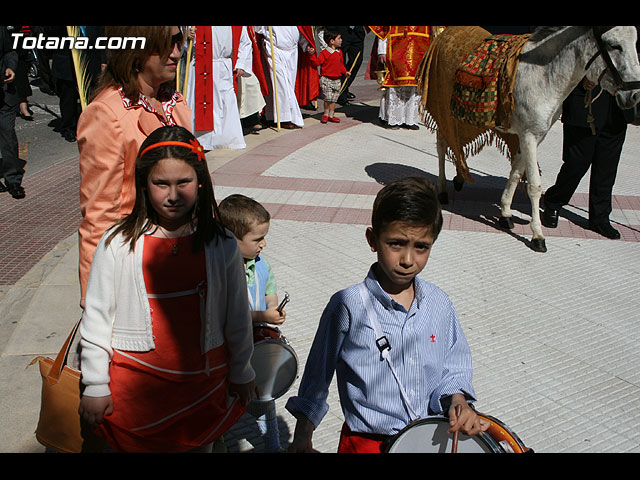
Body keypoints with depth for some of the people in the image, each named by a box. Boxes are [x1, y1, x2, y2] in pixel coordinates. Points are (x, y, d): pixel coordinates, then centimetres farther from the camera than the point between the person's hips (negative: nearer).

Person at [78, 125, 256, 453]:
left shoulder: (221, 245, -7)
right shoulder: (118, 244, -10)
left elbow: (237, 315, 4)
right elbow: (96, 318, -3)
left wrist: (241, 372, 12)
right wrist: (95, 386, 1)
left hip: (205, 385, 1)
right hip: (135, 388, -1)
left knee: (199, 444, 19)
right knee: (130, 444, 14)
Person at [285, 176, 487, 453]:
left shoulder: (439, 304, 0)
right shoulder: (349, 306, -12)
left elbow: (454, 366, 12)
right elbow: (318, 372, -1)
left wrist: (457, 399, -9)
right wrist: (302, 437, 4)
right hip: (368, 441, -5)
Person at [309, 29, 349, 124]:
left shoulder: (339, 52, 11)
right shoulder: (325, 53, -10)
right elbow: (317, 62, -15)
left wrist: (345, 71, 14)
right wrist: (313, 54, -26)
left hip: (336, 80, 6)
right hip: (326, 79, -6)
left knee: (334, 99, 8)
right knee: (328, 98, -8)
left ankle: (331, 115, 17)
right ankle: (326, 114, 10)